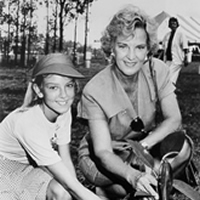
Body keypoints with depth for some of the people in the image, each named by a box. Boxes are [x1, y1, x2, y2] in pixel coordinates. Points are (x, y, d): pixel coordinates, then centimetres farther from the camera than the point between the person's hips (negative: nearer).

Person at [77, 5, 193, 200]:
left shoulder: (157, 70, -16)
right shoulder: (94, 91, -26)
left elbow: (174, 119, -15)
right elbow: (103, 152, -29)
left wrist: (142, 146, -32)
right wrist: (133, 176, -49)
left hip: (144, 143, 4)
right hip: (101, 158, -3)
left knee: (180, 145, -26)